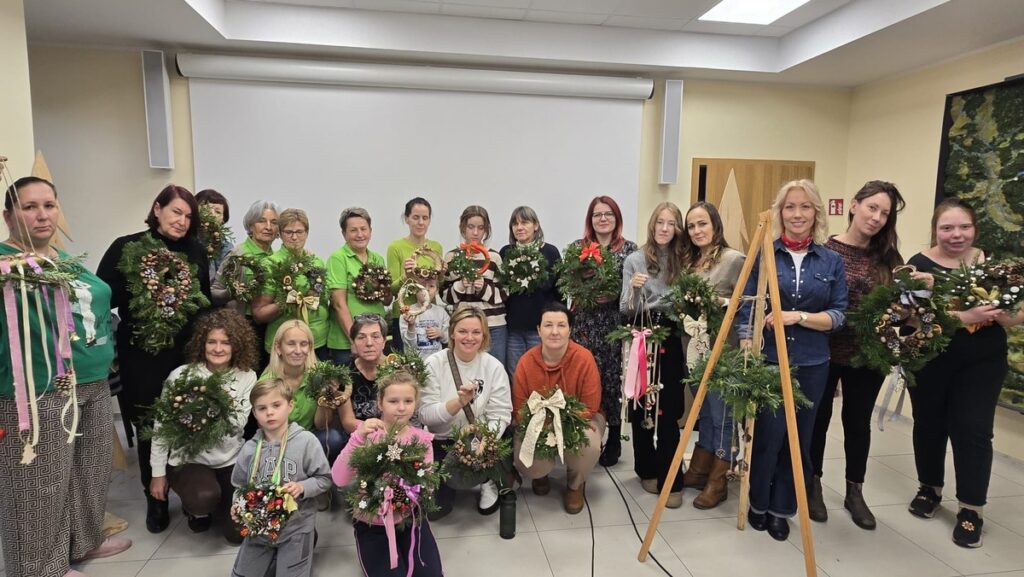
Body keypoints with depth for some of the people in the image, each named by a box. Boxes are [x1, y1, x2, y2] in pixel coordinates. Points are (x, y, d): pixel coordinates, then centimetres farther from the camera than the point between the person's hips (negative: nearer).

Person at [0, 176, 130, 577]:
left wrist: (103, 355, 23)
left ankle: (87, 539, 39)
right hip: (38, 393, -7)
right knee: (45, 485, 5)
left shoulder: (67, 261, 13)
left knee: (92, 469, 19)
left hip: (94, 384, 8)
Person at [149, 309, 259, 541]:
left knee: (239, 532, -5)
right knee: (205, 497, -33)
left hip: (231, 460, 2)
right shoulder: (181, 375, -11)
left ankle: (210, 505, 29)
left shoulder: (247, 377, -6)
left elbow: (238, 426, -12)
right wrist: (158, 473, -1)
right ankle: (197, 508, 6)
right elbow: (162, 426, -3)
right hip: (189, 459, -2)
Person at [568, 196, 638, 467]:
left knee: (612, 378, 1)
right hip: (584, 322, 1)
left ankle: (614, 438, 18)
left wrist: (614, 295, -12)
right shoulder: (577, 247, 8)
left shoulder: (629, 249, 4)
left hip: (616, 323, -1)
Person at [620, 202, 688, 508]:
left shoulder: (682, 261, 8)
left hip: (670, 340, 1)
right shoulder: (634, 260, 0)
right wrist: (633, 288, -21)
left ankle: (670, 480, 6)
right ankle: (647, 470, 22)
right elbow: (625, 310, -4)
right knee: (642, 408, 6)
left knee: (668, 411, -2)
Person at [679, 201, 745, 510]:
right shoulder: (690, 260, 13)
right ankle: (698, 470, 29)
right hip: (694, 348, 7)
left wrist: (721, 303, -24)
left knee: (721, 415, 3)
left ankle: (717, 482, 16)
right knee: (703, 412, 17)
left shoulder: (734, 259, -10)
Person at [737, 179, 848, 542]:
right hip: (767, 360, -2)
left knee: (799, 439, 10)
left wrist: (799, 316, -17)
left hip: (812, 364, 2)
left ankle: (781, 509, 28)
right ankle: (758, 503, 25)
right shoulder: (763, 254, -1)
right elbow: (746, 308, -3)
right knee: (767, 435, 1)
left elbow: (839, 315, 1)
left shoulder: (832, 261, 4)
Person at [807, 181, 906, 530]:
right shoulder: (825, 250, -9)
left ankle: (854, 492, 34)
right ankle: (813, 485, 31)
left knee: (858, 422, 16)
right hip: (824, 351, -4)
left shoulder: (888, 258, 4)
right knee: (818, 418, 11)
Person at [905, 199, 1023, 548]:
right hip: (929, 362, -1)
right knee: (929, 425, 12)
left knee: (973, 430, 1)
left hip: (982, 364, 1)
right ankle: (930, 489, 32)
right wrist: (962, 316, -31)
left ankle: (972, 509, 13)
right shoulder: (920, 265, -8)